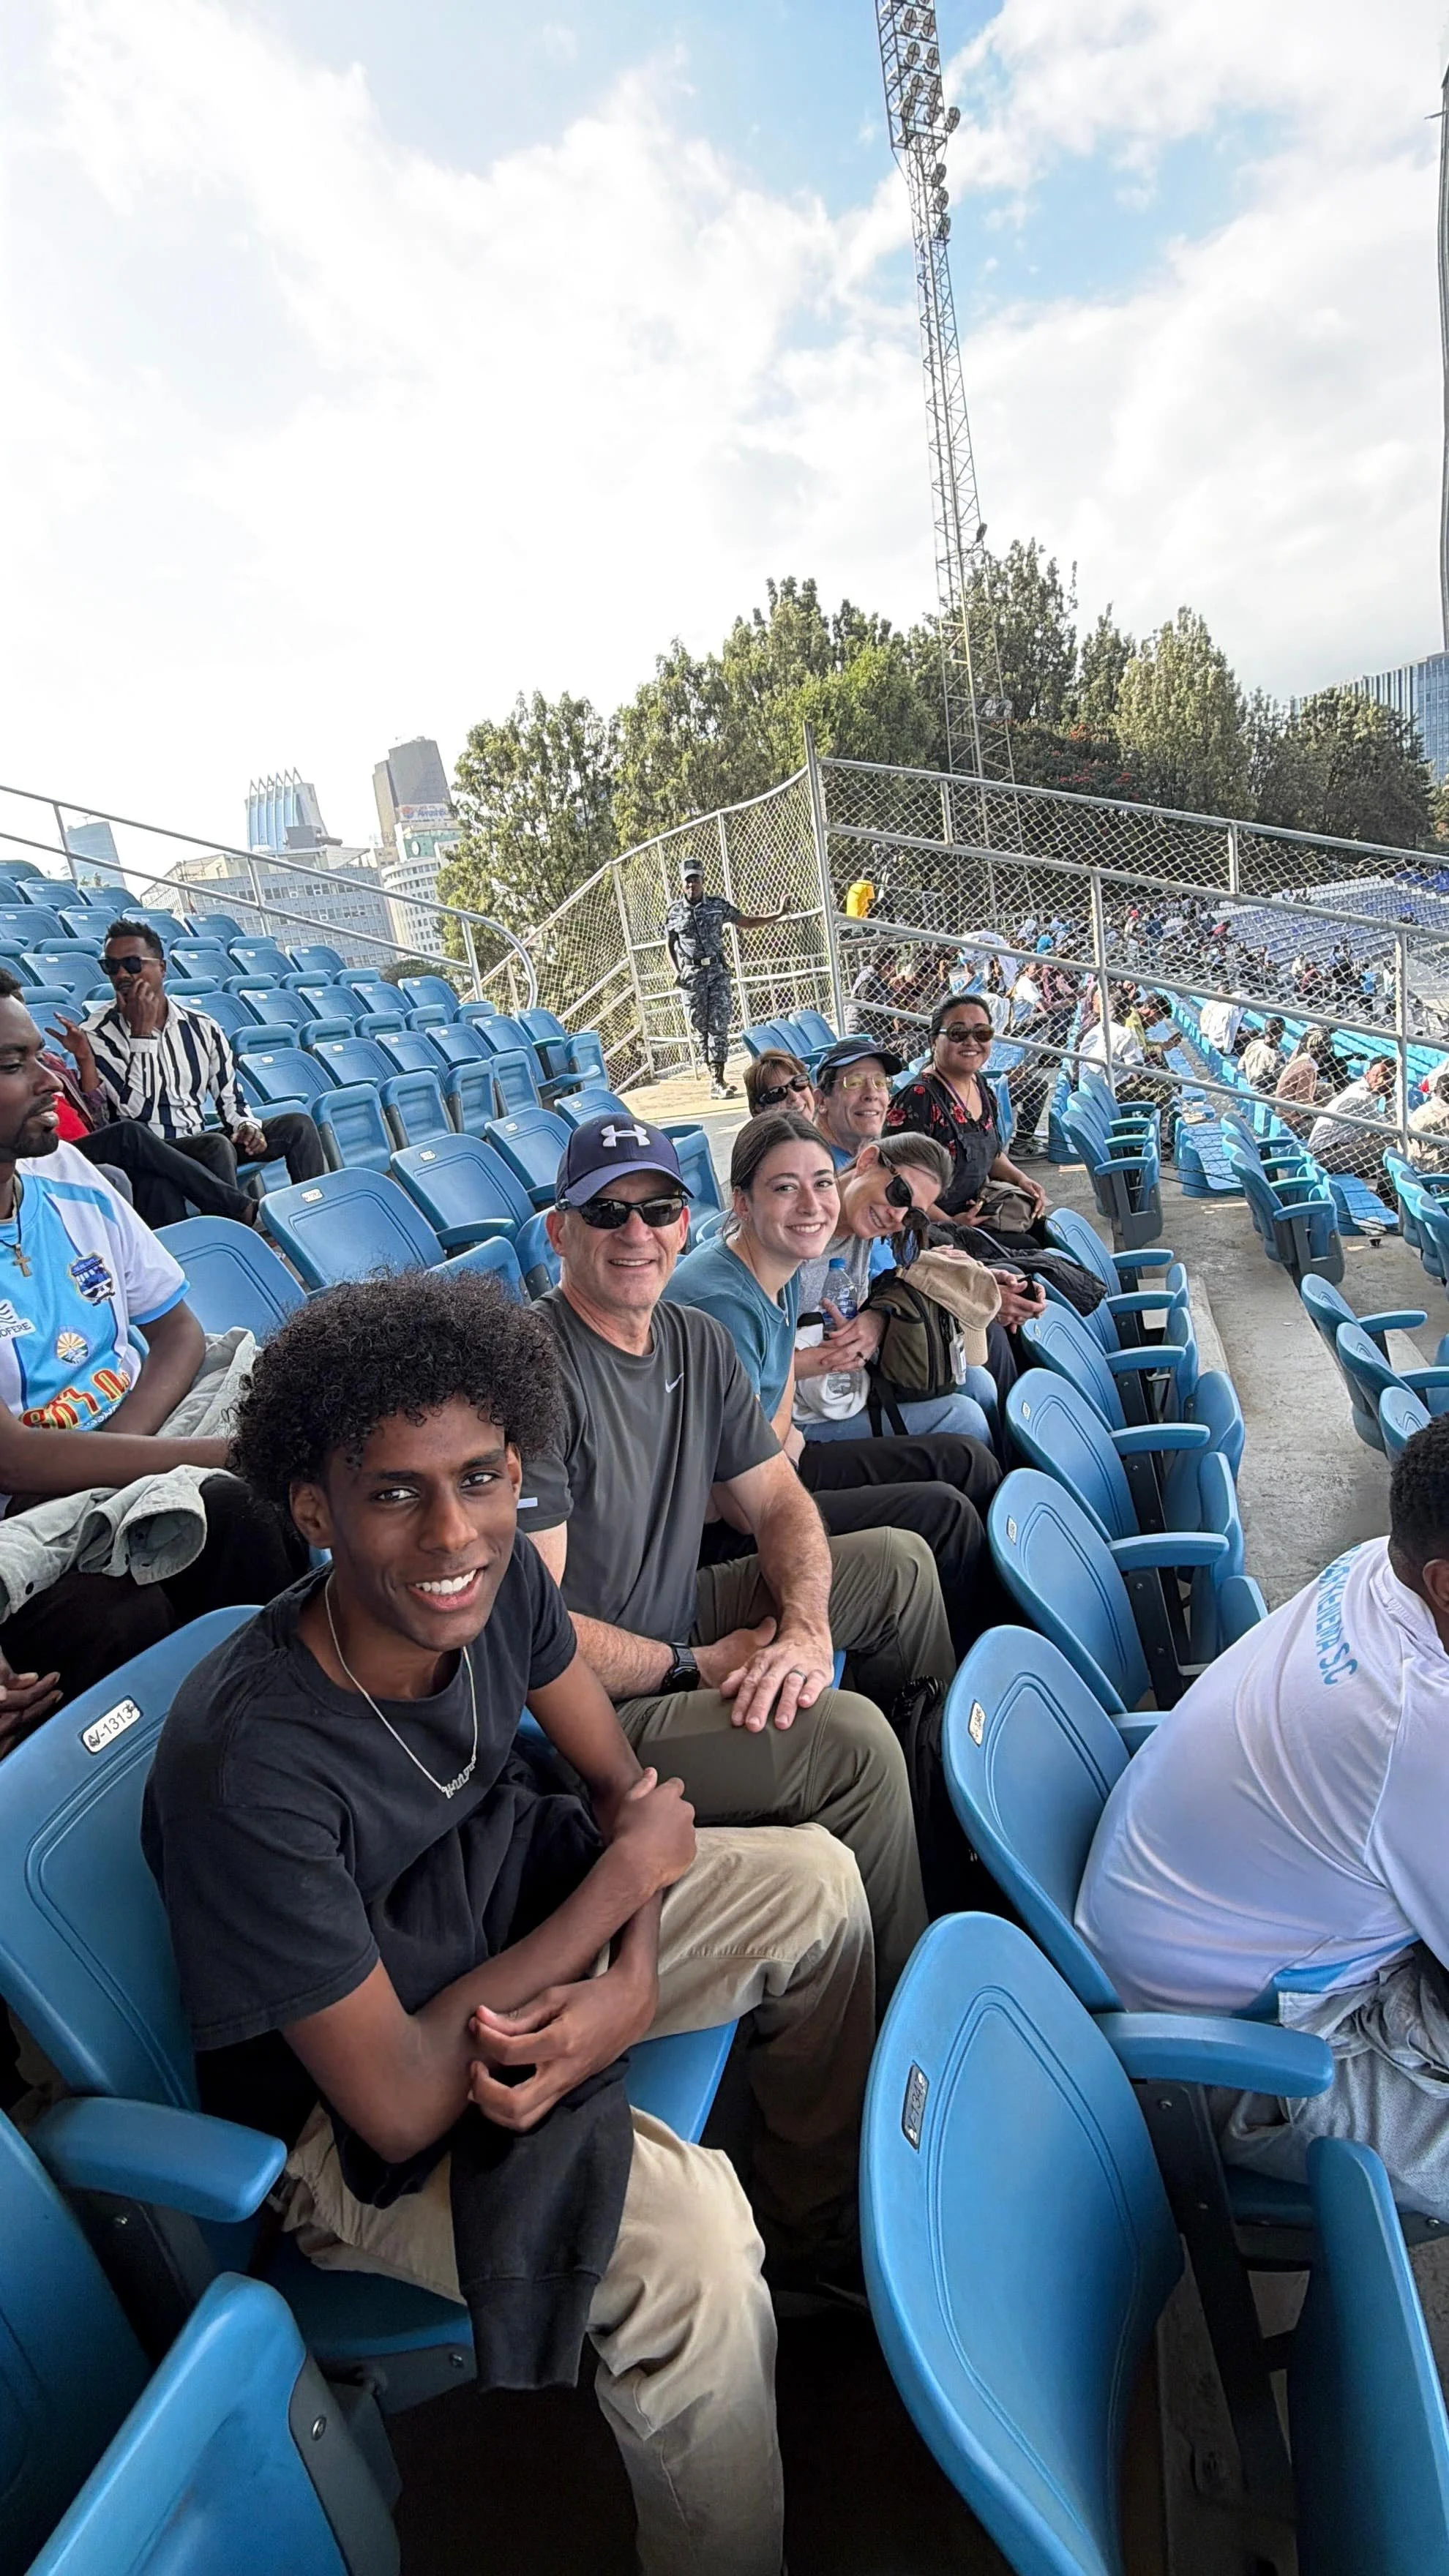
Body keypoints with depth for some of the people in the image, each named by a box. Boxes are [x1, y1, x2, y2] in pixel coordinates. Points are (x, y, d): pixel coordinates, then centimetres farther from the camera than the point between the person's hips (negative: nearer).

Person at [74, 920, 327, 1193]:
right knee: (216, 1145, -35)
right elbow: (134, 1110, -15)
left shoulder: (202, 1027, 9)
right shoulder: (97, 1035, -5)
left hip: (202, 1142, 6)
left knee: (297, 1124, -8)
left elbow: (230, 1099, 15)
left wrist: (247, 1126, -7)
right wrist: (141, 1033, -16)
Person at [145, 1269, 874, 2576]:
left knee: (817, 1879, 5)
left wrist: (631, 1981, -21)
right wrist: (625, 1875, -23)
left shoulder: (500, 1575, -17)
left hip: (523, 1942, 7)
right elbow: (399, 2103, -30)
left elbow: (623, 1784, -2)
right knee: (689, 2239, -29)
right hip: (356, 2117, -6)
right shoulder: (245, 1766, -35)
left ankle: (817, 2233, 32)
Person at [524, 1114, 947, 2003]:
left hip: (683, 1619, 10)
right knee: (848, 1737, -27)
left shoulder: (698, 1340, 3)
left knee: (899, 1561, 14)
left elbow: (778, 1500, 7)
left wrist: (806, 1623, -13)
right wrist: (699, 1666, -15)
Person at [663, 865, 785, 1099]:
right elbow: (669, 945, 14)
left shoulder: (718, 905, 6)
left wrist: (779, 915, 4)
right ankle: (714, 1076, 11)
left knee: (719, 1025, -8)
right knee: (701, 1027, 2)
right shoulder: (674, 912, 5)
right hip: (692, 975, 0)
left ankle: (717, 1080, -8)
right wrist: (676, 972, -1)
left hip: (718, 971, 0)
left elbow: (747, 923, 12)